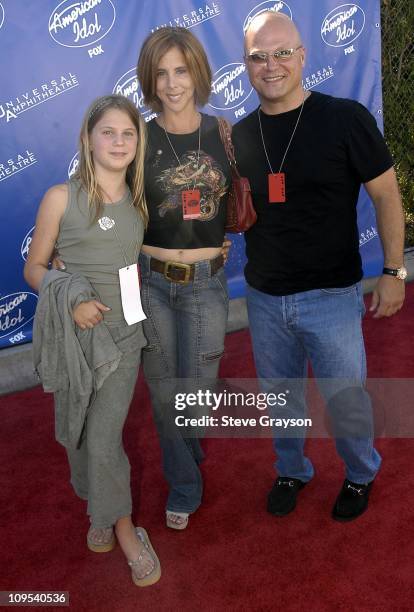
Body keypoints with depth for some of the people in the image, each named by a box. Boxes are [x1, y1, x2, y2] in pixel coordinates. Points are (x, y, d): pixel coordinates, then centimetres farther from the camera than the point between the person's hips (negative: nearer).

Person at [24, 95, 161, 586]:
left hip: (123, 333, 1)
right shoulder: (61, 198, -5)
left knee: (105, 439, -1)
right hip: (73, 333, -1)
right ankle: (100, 507, 40)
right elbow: (34, 268, -2)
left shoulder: (140, 202, 7)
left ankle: (121, 525, 24)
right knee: (77, 433, 13)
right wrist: (72, 299, -18)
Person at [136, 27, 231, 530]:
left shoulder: (223, 134, 3)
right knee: (164, 392, 9)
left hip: (207, 284, 1)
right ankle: (184, 483, 34)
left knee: (196, 390, 6)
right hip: (151, 284, 0)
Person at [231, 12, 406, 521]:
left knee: (345, 399, 9)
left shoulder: (345, 118, -10)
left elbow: (386, 196, -5)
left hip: (331, 296, -3)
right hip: (264, 297, 4)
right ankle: (291, 471, 43)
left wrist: (394, 271, -7)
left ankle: (360, 475, 39)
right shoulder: (239, 135, 3)